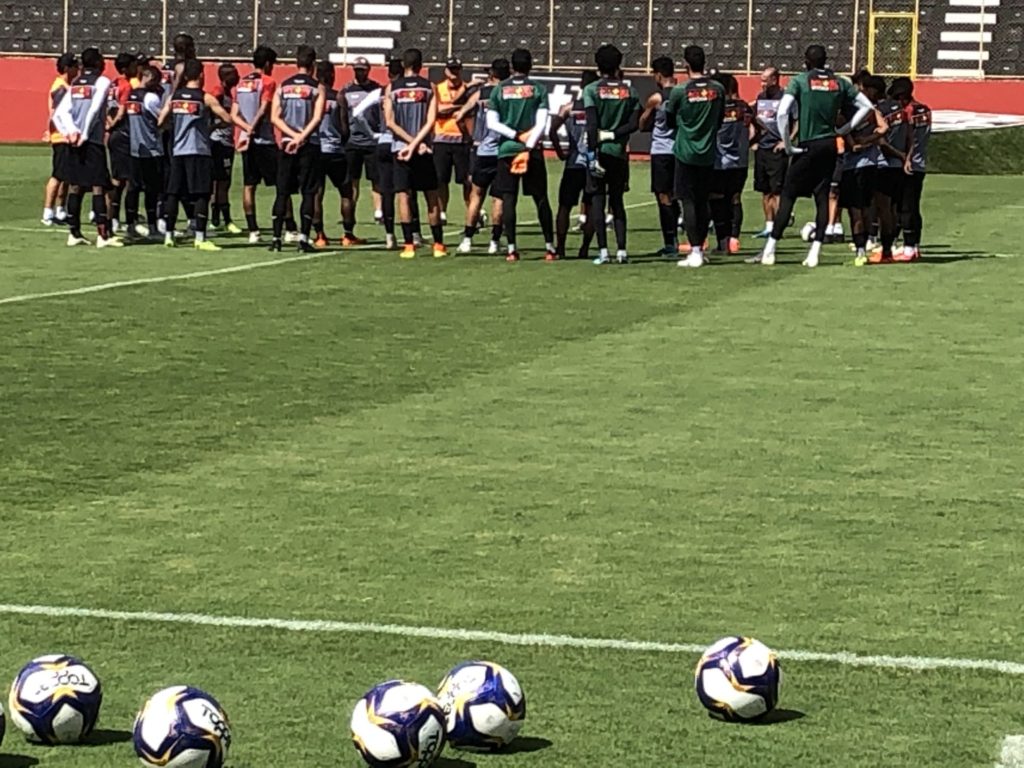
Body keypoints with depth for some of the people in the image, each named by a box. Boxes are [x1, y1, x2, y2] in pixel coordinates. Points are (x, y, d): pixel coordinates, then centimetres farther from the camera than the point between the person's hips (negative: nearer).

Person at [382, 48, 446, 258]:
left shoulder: (392, 88, 3)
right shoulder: (429, 87, 1)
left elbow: (389, 122, -5)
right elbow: (431, 121, -9)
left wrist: (411, 142, -7)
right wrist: (416, 144, -11)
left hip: (399, 147, 0)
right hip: (423, 150, 0)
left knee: (403, 195, 1)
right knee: (432, 196, 8)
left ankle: (408, 245, -4)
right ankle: (438, 244, 9)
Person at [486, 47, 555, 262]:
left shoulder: (499, 89, 4)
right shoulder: (538, 89, 1)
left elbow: (492, 123, -2)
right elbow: (541, 123, -8)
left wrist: (517, 136, -3)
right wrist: (528, 147, -10)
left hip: (506, 149, 1)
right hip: (531, 149, -1)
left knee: (508, 199, 2)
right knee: (541, 199, 7)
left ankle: (512, 248, -4)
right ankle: (549, 247, 7)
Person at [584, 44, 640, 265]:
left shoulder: (592, 90, -4)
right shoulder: (629, 92, 6)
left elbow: (592, 125, -12)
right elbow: (634, 123, -3)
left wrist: (592, 153, -13)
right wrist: (614, 135, -3)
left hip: (600, 150, -3)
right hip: (619, 151, 3)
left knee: (597, 200, 1)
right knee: (617, 201, 11)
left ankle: (603, 251, -6)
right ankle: (621, 250, 3)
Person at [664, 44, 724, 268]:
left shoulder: (679, 91, -11)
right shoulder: (718, 89, -1)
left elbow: (669, 118, 4)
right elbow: (719, 121, 11)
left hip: (685, 153, -4)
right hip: (708, 155, 4)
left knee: (688, 201, -2)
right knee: (702, 202, 12)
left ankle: (695, 252, -9)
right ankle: (700, 248, 17)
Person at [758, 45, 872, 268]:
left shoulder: (800, 81, -6)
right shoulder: (839, 82, 7)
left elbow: (782, 112, -18)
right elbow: (866, 106, 13)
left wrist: (787, 145, -10)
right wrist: (844, 130, 13)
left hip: (808, 147, -4)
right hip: (830, 146, 4)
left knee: (788, 195, 1)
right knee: (822, 196, 7)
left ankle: (770, 249, -1)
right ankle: (815, 251, 2)